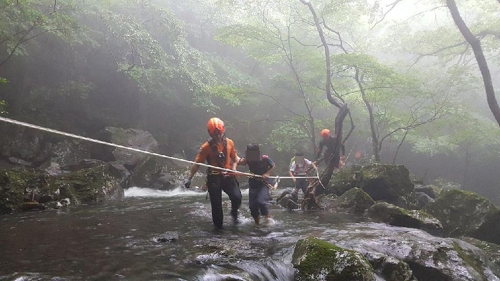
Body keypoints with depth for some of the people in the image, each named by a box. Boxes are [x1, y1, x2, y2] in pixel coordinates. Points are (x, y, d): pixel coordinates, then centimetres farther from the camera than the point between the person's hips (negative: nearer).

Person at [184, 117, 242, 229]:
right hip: (214, 178, -2)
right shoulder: (206, 147, -8)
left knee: (237, 197, -15)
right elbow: (197, 164, -5)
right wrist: (189, 179, -8)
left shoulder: (229, 143, 1)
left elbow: (234, 158, 12)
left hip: (228, 176, 2)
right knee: (216, 204, 2)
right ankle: (218, 226, 22)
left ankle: (234, 212, 17)